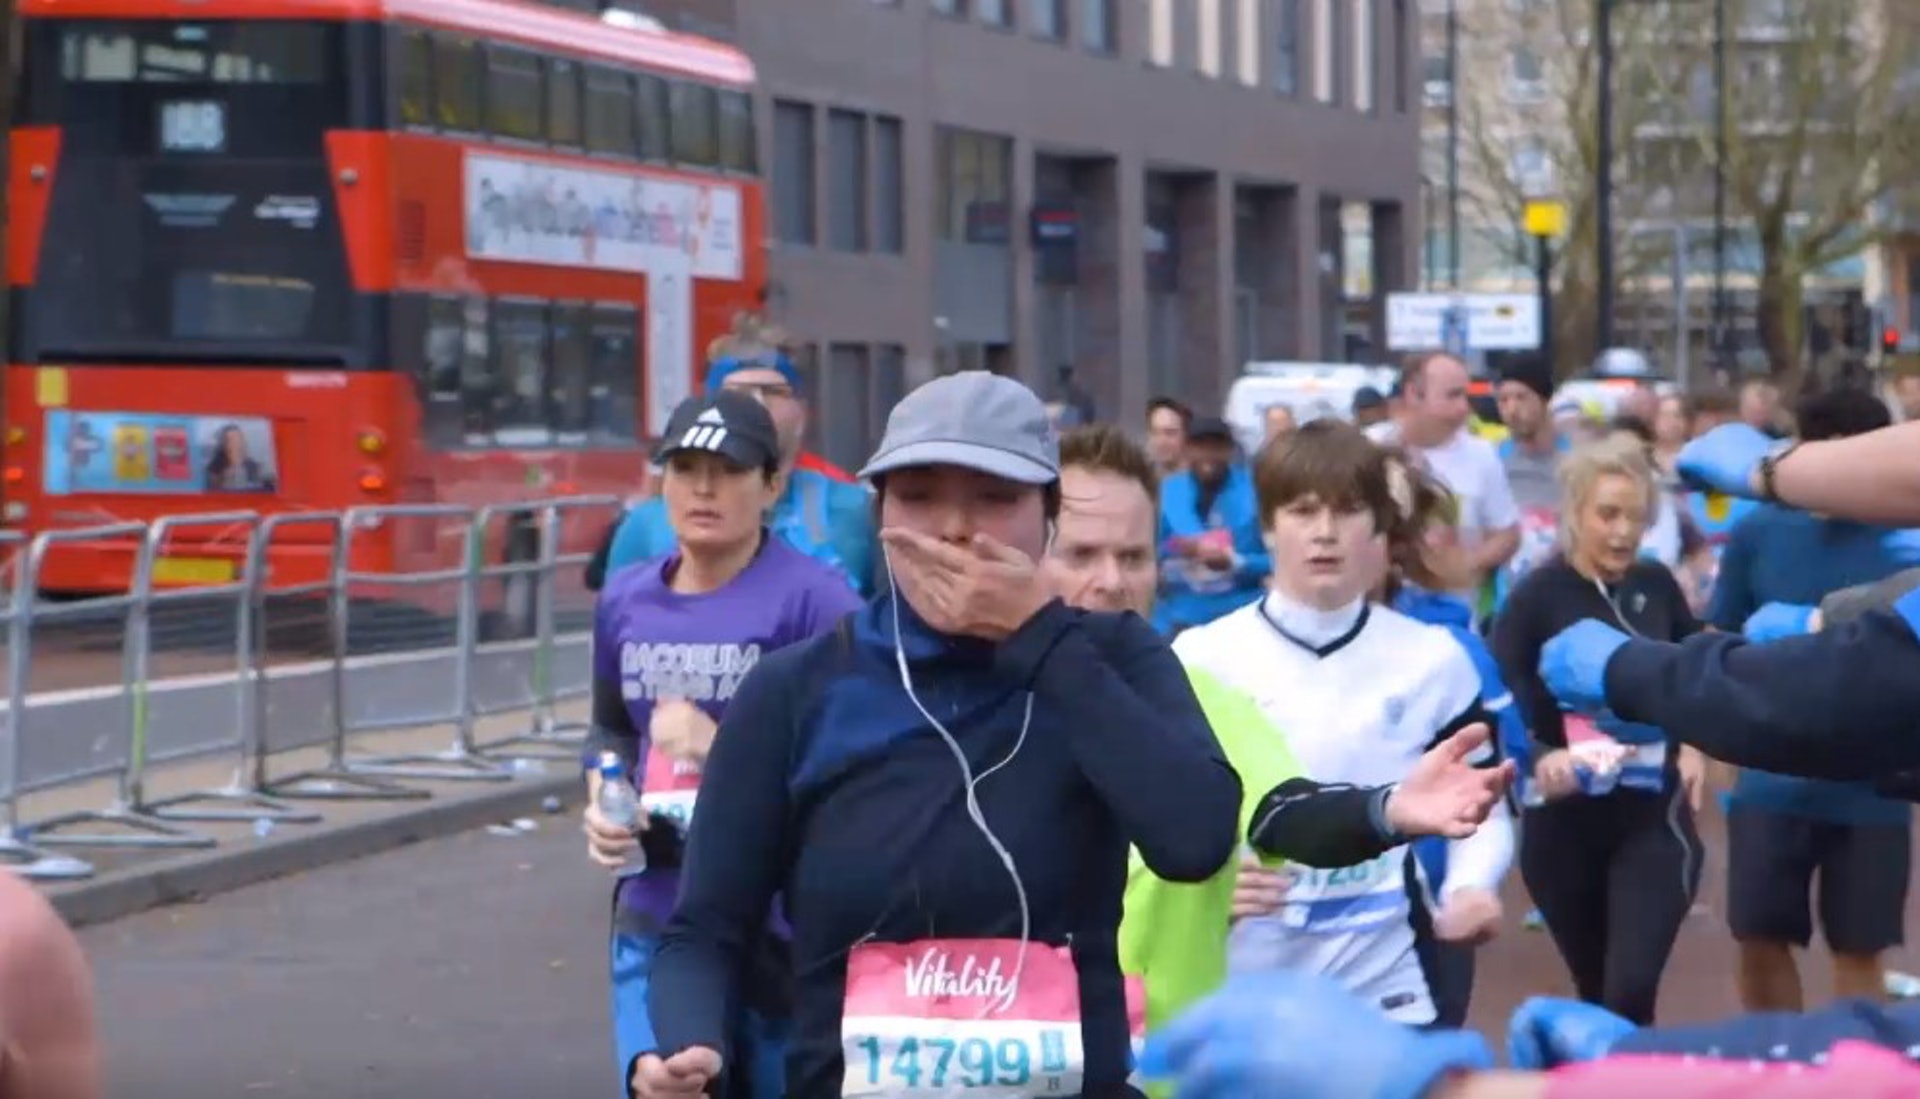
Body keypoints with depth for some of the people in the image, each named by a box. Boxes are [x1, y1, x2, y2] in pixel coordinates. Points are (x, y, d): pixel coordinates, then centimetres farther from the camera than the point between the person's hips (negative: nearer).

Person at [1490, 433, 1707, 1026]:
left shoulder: (1657, 586, 2)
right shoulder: (1536, 598, -9)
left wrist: (1696, 746, 4)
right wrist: (1539, 760, -33)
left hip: (1653, 816, 1)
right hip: (1564, 822, -1)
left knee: (1631, 989, -14)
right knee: (1594, 990, 13)